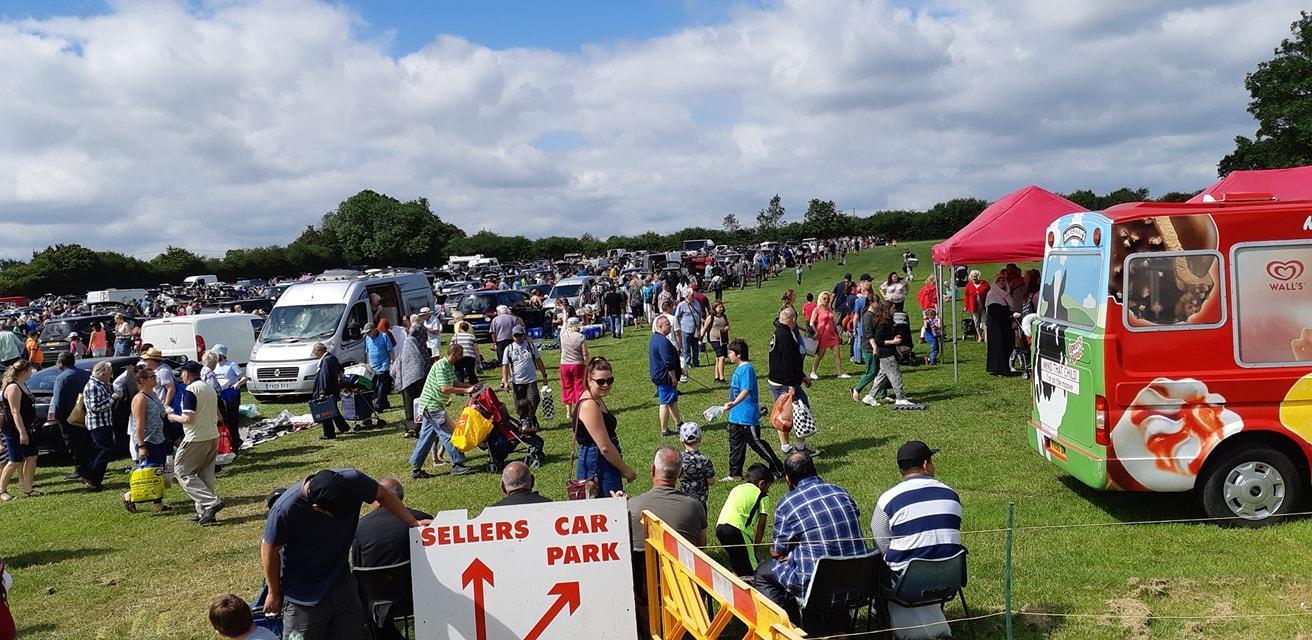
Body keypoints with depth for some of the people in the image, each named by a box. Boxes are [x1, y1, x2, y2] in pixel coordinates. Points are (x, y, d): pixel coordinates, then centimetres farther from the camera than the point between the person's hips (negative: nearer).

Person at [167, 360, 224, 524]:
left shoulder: (190, 390, -13)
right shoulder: (210, 389, 13)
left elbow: (188, 418, -20)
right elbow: (218, 416, 20)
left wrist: (173, 417, -2)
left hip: (196, 439, -8)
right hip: (213, 437, 8)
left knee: (182, 471, 1)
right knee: (204, 474, 13)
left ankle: (211, 502, -11)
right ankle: (205, 512, 12)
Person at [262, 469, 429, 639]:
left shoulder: (353, 480, -22)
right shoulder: (284, 510, -30)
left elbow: (384, 495, -1)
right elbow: (270, 550, -13)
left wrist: (413, 523, -4)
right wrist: (274, 594, 0)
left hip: (343, 586, 4)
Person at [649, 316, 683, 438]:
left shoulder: (654, 338, 12)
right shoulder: (663, 341, -24)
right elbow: (668, 363, -24)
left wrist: (678, 369, 26)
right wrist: (673, 377, -16)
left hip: (658, 376, 11)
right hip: (665, 377, -11)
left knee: (673, 400, 20)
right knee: (666, 403, -2)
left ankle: (679, 423, 32)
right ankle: (664, 431, 5)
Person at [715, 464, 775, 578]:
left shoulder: (736, 488, 29)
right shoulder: (763, 496, 13)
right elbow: (761, 524, 9)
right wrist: (756, 544, 18)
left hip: (719, 527, 7)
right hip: (737, 529, -7)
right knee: (751, 571, 0)